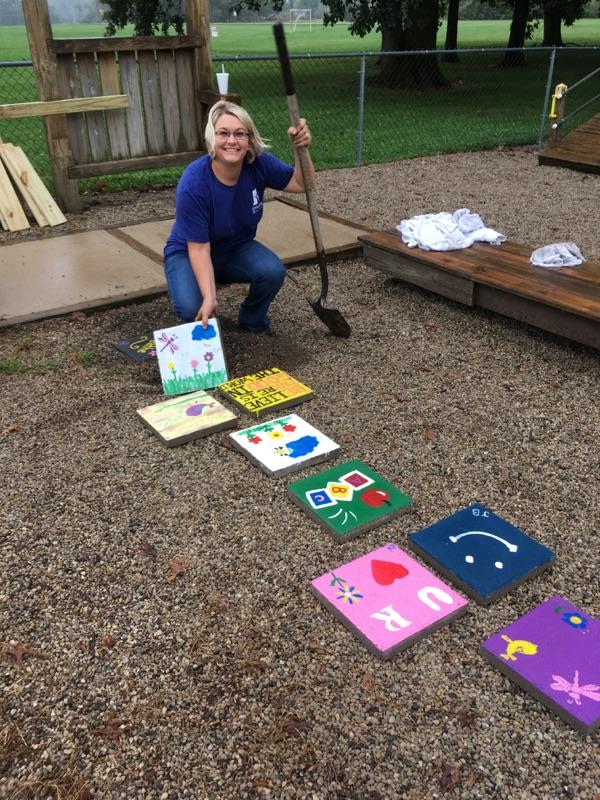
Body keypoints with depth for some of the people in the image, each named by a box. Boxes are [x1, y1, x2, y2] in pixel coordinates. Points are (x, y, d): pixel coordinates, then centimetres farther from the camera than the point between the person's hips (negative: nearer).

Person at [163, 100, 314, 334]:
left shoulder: (259, 164, -18)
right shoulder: (193, 184, -31)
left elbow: (301, 183, -7)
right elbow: (198, 248, -28)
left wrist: (301, 148, -27)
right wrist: (210, 298, -37)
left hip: (237, 249, 4)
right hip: (188, 253, -4)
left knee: (273, 271, -26)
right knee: (191, 309, -31)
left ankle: (252, 319, 5)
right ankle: (203, 325, 8)